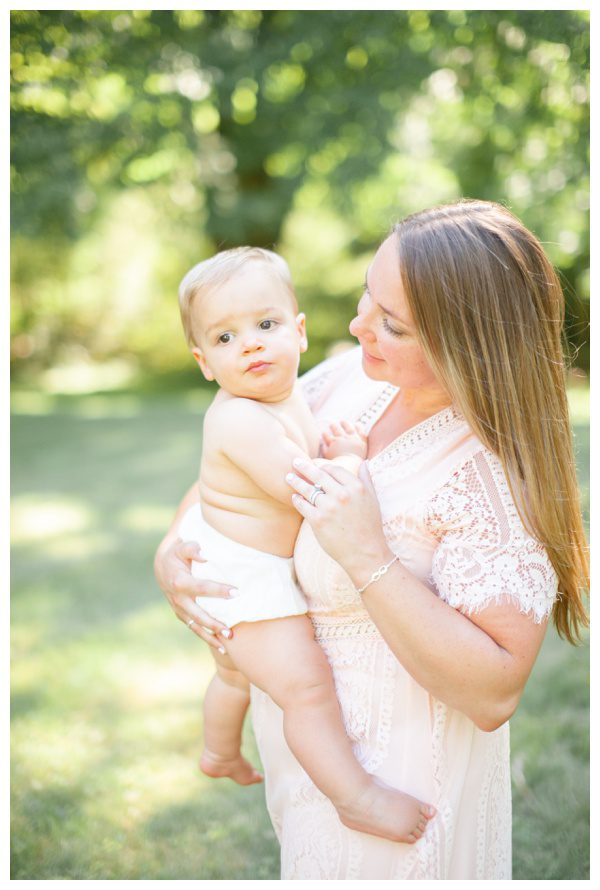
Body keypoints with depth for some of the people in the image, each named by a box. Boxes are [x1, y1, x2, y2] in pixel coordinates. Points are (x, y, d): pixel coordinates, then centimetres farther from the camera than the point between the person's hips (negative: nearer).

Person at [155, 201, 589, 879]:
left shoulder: (495, 469, -28)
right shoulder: (347, 378, -9)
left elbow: (495, 694, -31)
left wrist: (370, 559, -36)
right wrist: (171, 549, -10)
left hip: (390, 763, -7)